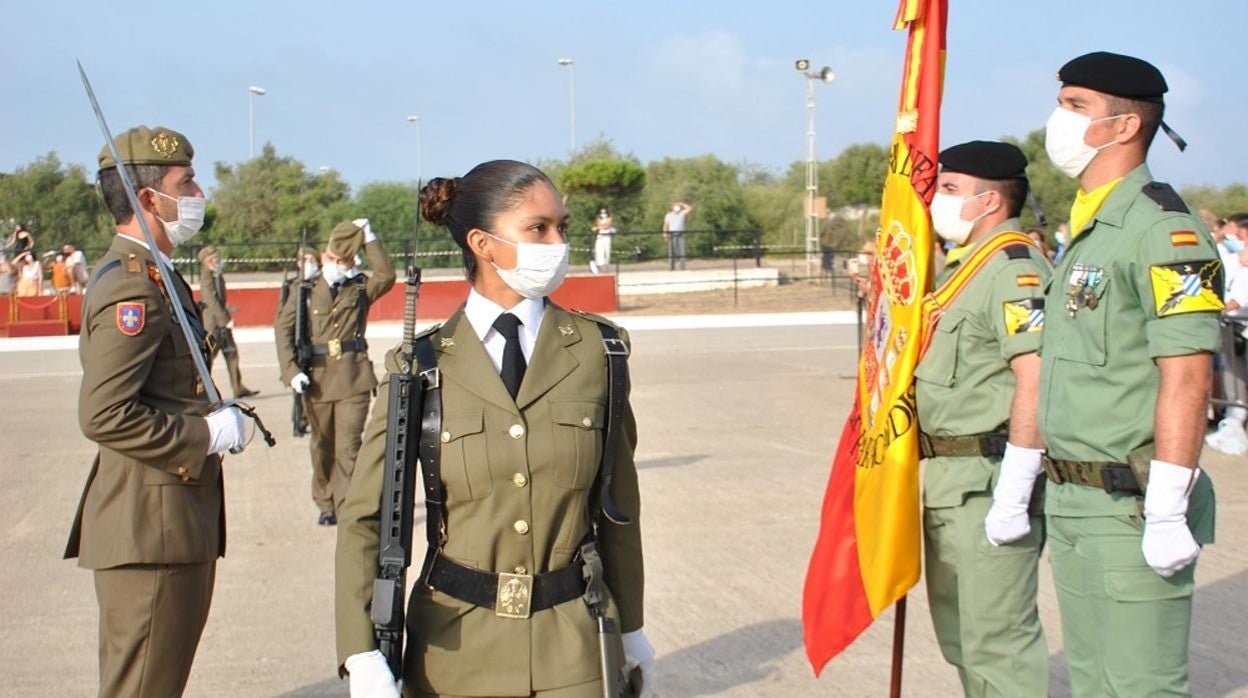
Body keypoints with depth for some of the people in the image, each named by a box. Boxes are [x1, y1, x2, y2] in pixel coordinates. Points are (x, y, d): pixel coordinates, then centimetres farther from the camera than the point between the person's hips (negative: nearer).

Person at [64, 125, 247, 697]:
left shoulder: (148, 274, 16)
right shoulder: (132, 286, -17)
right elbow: (104, 416, -25)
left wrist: (215, 420, 10)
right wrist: (206, 435, -17)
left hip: (172, 522, 11)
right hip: (152, 525, -11)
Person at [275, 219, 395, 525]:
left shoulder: (360, 288, 6)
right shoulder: (306, 289, 7)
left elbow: (386, 275, -14)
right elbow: (284, 328, 2)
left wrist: (369, 238, -12)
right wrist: (291, 370, -9)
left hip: (353, 380, -2)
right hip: (316, 379, 2)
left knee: (348, 448, -8)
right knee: (322, 446, 13)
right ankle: (325, 504, 27)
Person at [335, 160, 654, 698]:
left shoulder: (595, 349, -1)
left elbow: (619, 504, 5)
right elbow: (365, 517, -4)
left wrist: (630, 627, 11)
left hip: (571, 641, 1)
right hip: (456, 639, 0)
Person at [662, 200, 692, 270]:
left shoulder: (682, 213, 10)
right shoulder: (668, 215, 7)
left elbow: (690, 208, -1)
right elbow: (665, 226, 2)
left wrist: (682, 204, -2)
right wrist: (665, 235, -9)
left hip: (680, 235, 1)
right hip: (672, 235, -1)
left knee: (682, 251, -5)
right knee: (672, 252, -2)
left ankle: (683, 267, -5)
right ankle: (671, 267, -1)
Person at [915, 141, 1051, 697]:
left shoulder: (1015, 267, -16)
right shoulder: (962, 264, 15)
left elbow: (1035, 382, -25)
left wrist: (1014, 494, -25)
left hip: (987, 481, -11)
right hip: (948, 478, 11)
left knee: (997, 639, -4)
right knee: (959, 631, 20)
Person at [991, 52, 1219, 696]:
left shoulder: (1162, 229, -15)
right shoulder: (1084, 231, 14)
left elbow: (1186, 377, -20)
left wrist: (1168, 511, -22)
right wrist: (1022, 479, 19)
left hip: (1129, 506, -9)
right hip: (1069, 499, 9)